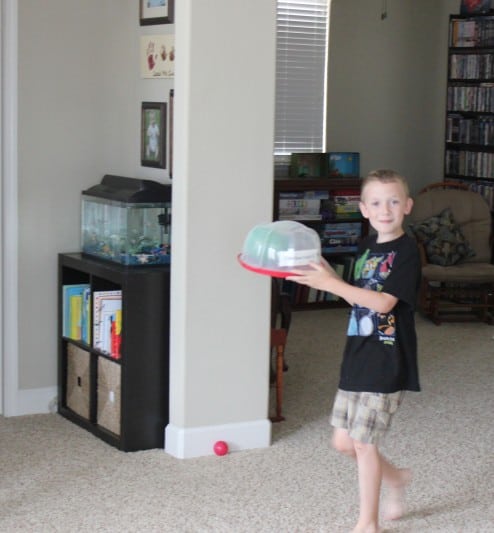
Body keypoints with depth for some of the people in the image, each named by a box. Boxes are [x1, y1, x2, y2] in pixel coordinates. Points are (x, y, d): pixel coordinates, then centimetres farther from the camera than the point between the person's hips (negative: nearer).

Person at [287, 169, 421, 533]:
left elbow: (383, 302, -23)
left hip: (386, 363, -8)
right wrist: (328, 275, 1)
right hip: (357, 357, 8)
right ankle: (396, 478, 37)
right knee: (344, 441, 12)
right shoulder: (367, 246, 11)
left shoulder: (407, 251, -13)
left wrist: (331, 284, -27)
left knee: (363, 443, -1)